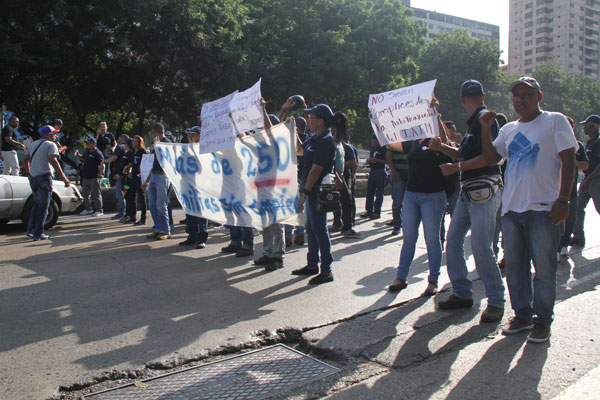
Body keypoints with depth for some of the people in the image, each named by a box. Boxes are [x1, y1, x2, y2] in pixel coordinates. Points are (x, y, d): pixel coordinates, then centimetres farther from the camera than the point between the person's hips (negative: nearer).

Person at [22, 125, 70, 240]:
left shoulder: (33, 144, 15)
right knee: (43, 207, -1)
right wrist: (63, 177, -26)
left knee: (36, 205, 20)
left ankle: (31, 230, 18)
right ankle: (38, 234, 0)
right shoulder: (50, 145, -8)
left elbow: (25, 160, 18)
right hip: (44, 178, -7)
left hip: (32, 178, 7)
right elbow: (53, 161, -22)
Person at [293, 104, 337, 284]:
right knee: (311, 228, 16)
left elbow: (315, 170, -20)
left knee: (319, 230, -5)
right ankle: (312, 264, 28)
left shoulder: (326, 142, -18)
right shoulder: (314, 138, 13)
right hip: (311, 190, 10)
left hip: (318, 190, -10)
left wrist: (304, 194, -19)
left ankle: (326, 271, 4)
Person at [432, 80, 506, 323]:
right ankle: (462, 294, 18)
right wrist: (441, 147, 16)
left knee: (480, 247, -10)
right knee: (453, 241, 8)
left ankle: (496, 301, 4)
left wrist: (456, 168, -15)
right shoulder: (474, 121, 19)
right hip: (468, 191, 10)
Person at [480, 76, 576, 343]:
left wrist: (563, 199, -13)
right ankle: (522, 314, 23)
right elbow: (491, 158, 12)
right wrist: (486, 130, 0)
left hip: (544, 208, -5)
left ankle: (542, 321, 14)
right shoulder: (509, 129, 17)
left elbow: (568, 161, -5)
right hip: (512, 207, 6)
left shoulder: (555, 121, 1)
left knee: (544, 267, 1)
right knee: (514, 264, 10)